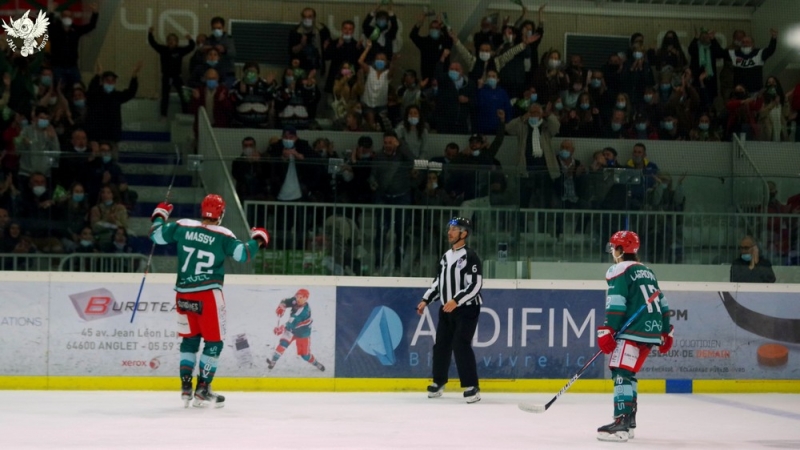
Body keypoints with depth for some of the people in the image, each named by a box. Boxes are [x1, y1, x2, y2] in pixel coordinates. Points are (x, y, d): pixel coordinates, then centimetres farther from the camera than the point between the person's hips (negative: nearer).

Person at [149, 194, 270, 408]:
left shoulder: (182, 226, 2)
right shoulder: (223, 235, -8)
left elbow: (157, 235, 10)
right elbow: (243, 254, -9)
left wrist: (159, 215, 27)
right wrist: (258, 239, 9)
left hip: (183, 294, 5)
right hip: (208, 295, -5)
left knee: (189, 339, 17)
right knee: (214, 342, 6)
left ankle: (185, 388, 14)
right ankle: (202, 390, 4)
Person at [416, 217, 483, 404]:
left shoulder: (470, 256, -13)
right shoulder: (446, 256, 13)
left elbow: (475, 285, -20)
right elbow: (438, 281, 21)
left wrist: (456, 300, -28)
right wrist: (426, 300, 13)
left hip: (467, 309, -8)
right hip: (447, 308, 8)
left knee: (461, 345, -16)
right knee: (441, 345, 10)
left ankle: (471, 386, -12)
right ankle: (438, 382, 25)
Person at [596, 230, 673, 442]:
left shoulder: (619, 271, -4)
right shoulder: (646, 271, 23)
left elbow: (616, 304, -15)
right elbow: (662, 303, 24)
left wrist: (607, 331, -17)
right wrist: (666, 332, 28)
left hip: (634, 331, -9)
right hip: (652, 330, 9)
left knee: (621, 373, -13)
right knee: (627, 373, 18)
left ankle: (621, 423, -24)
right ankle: (629, 422, 21)